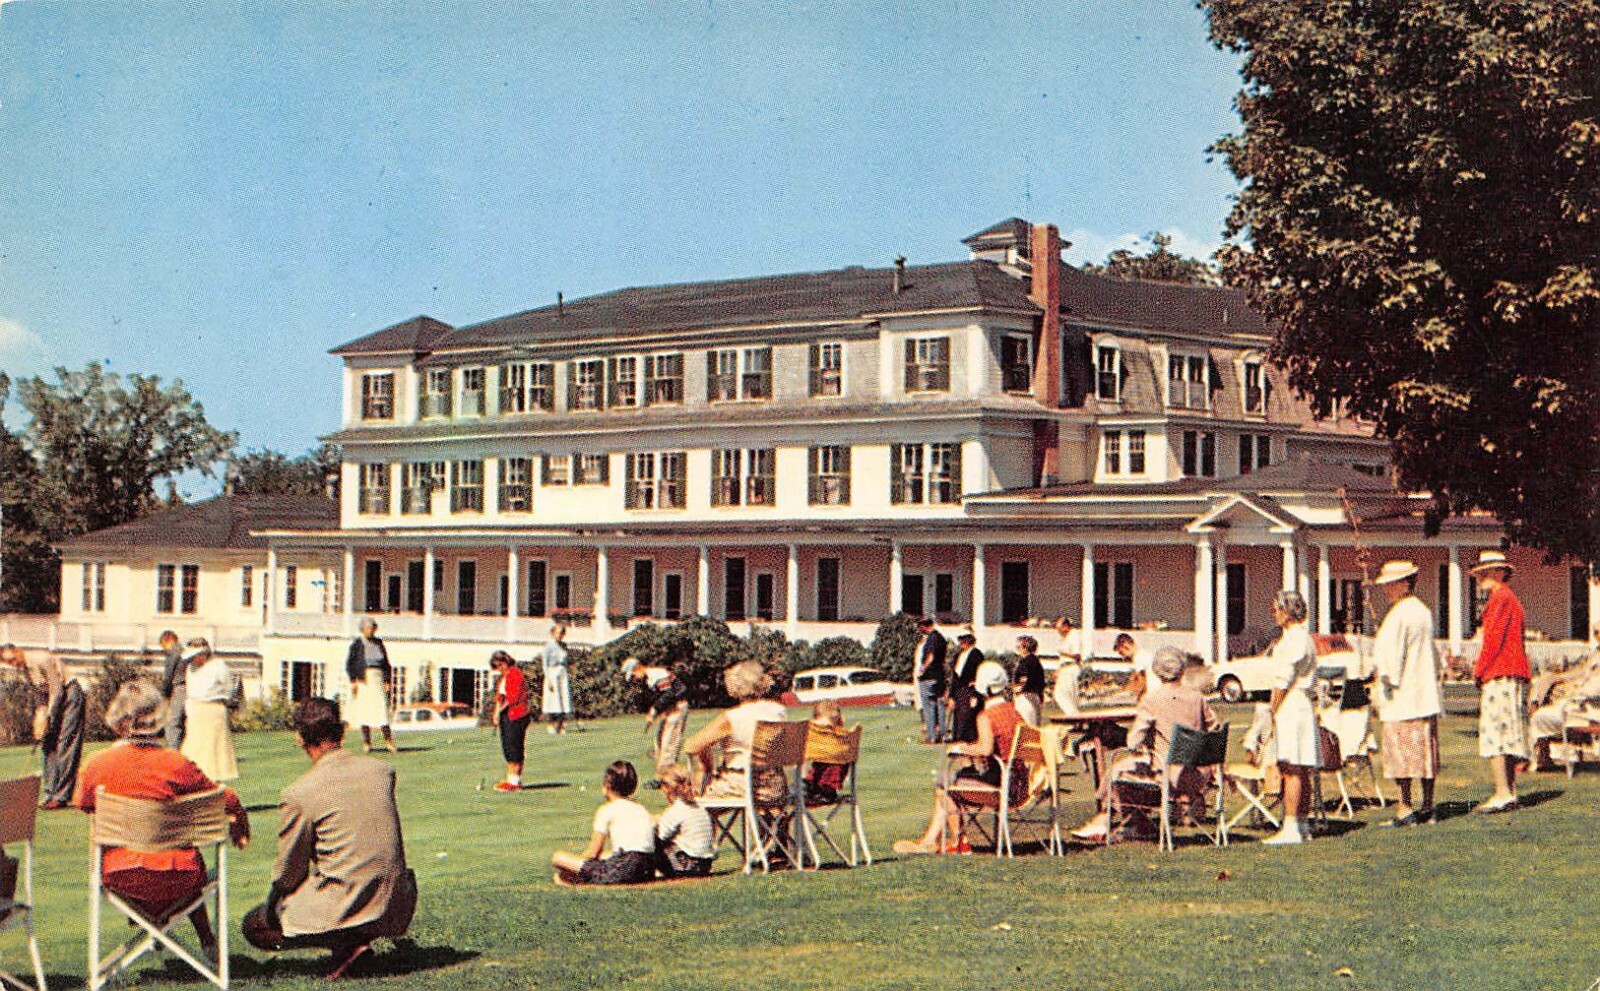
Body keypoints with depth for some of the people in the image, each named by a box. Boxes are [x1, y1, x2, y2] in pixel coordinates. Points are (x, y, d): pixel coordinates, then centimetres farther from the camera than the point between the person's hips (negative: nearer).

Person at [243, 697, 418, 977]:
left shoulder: (297, 794, -11)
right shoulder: (383, 771, 5)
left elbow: (289, 872, -1)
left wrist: (272, 902, 21)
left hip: (341, 911, -4)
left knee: (253, 926, 16)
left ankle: (346, 942, -1)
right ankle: (360, 936, 11)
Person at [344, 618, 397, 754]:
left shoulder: (379, 643, 13)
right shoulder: (356, 644, 3)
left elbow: (386, 663, 16)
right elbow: (349, 663, 0)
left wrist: (387, 680, 7)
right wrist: (353, 680, -9)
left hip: (378, 678, 2)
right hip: (363, 680, -2)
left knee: (382, 708, -7)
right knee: (364, 709, -1)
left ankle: (388, 740, -8)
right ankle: (366, 743, 2)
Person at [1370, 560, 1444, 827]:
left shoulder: (1398, 614, -14)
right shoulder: (1423, 611, 14)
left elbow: (1392, 652, -18)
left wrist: (1389, 682, -10)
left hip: (1401, 696, -9)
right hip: (1426, 695, 9)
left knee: (1401, 751, -5)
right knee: (1425, 750, 10)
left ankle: (1405, 809, -5)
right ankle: (1427, 807, 14)